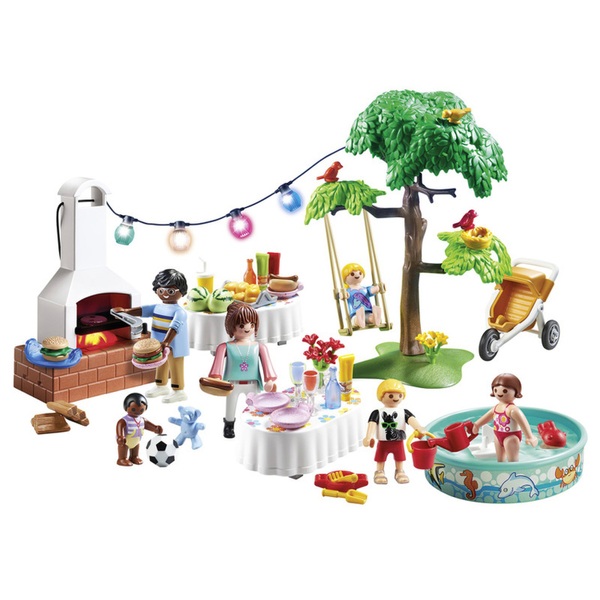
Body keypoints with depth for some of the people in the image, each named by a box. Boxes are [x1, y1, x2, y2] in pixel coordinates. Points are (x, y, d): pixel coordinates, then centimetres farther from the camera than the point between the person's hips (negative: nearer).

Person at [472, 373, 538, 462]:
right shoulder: (496, 407, 3)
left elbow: (523, 423, -28)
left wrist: (529, 437, -33)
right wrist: (477, 424, 32)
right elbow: (488, 416, 22)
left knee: (512, 460, -5)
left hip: (511, 437, -9)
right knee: (500, 459, 22)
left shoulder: (512, 409, -24)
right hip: (498, 436, 9)